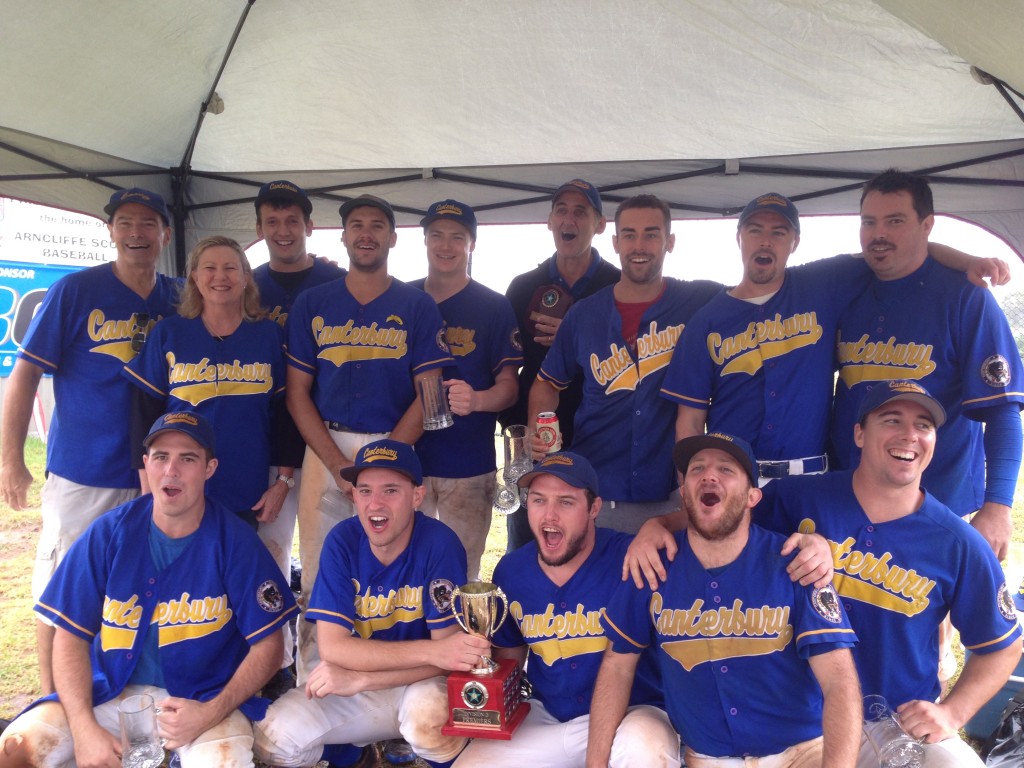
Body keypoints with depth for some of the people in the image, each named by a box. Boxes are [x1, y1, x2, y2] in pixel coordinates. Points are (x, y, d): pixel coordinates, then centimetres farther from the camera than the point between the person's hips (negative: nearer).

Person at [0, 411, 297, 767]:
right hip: (110, 693, 3)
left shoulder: (234, 540, -10)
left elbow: (267, 645, -7)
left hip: (205, 697, -2)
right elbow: (71, 635, -2)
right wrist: (84, 728, -15)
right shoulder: (109, 532, -4)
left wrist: (211, 713, -19)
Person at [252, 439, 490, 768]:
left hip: (420, 684, -3)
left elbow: (448, 655, -20)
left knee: (429, 721, -35)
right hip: (355, 686, 3)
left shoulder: (439, 544, -19)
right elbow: (332, 646, -19)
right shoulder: (342, 541, -11)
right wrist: (430, 651, -31)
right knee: (273, 737, -17)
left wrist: (358, 679, -28)